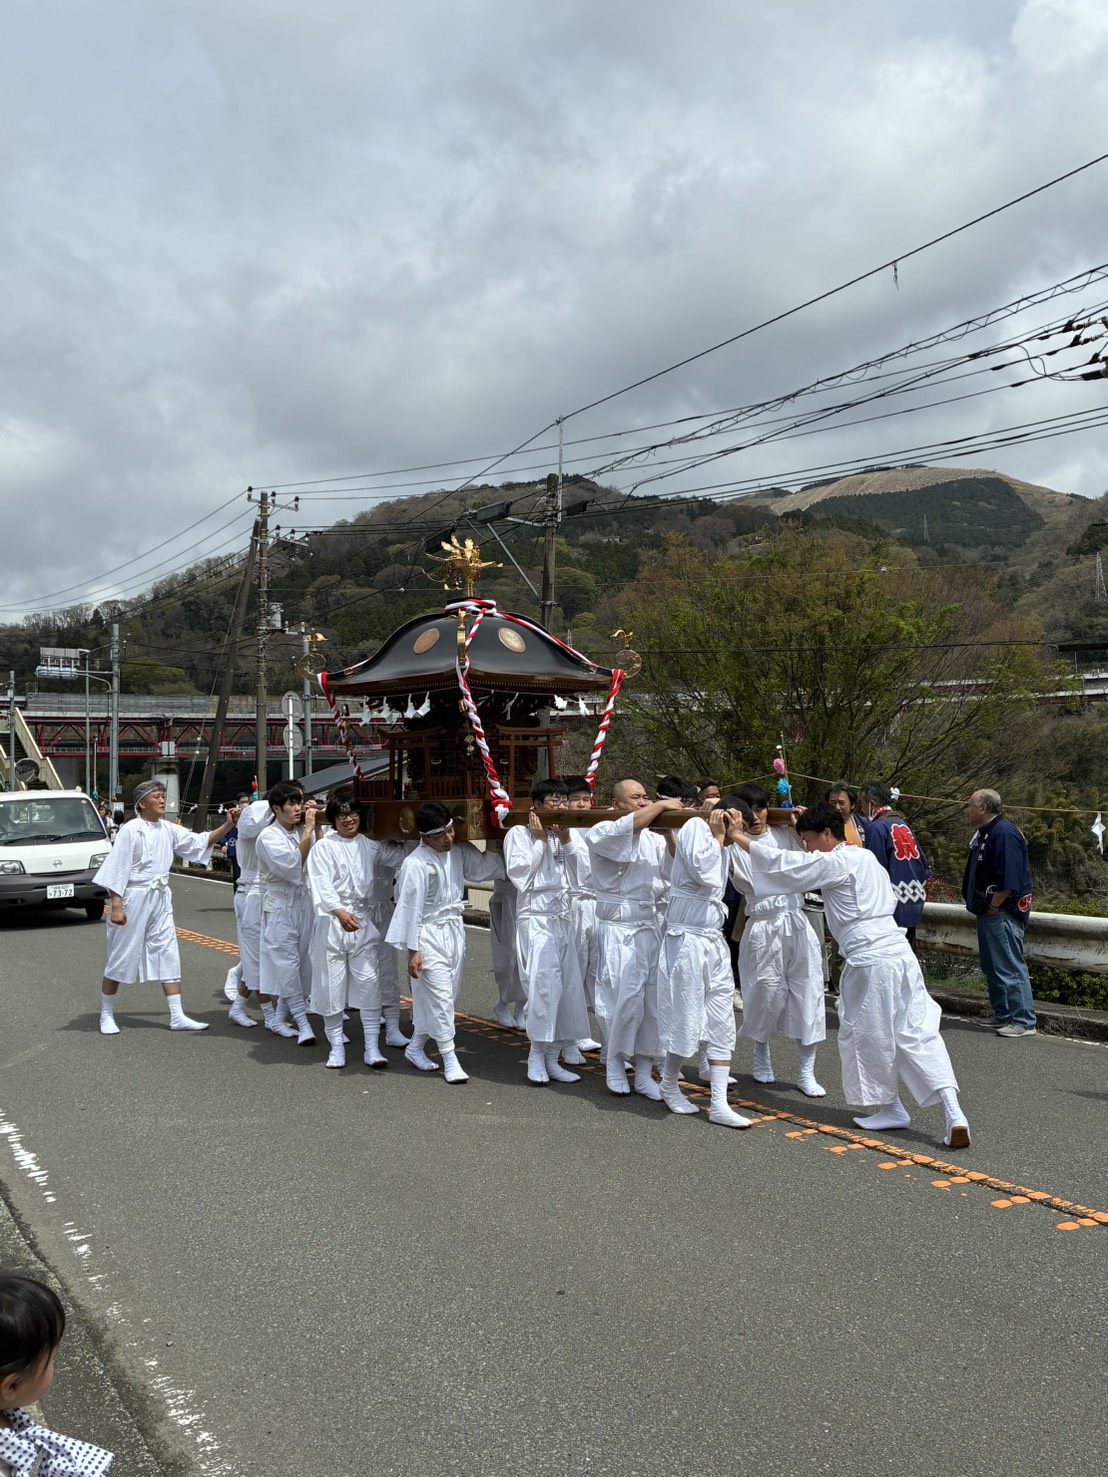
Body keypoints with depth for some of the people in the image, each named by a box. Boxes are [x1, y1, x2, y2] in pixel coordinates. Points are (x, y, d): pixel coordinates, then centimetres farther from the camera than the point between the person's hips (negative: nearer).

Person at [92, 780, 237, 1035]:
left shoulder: (168, 831, 7)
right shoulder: (130, 830, -12)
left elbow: (201, 842, 9)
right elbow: (116, 870, -13)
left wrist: (227, 825, -3)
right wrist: (116, 906, -17)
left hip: (160, 899, 7)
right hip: (133, 898, -6)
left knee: (168, 956, 5)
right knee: (121, 958, 4)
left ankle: (177, 1016, 8)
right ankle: (106, 1015, 19)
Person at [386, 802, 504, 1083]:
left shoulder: (459, 853, 4)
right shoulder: (415, 863, -17)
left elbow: (487, 867, 16)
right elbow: (410, 908, -15)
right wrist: (413, 950, -14)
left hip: (454, 931, 7)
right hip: (429, 934, -7)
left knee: (447, 995, 12)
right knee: (440, 996, -7)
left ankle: (416, 1046, 28)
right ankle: (449, 1059, 3)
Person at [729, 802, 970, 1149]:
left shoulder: (835, 863, -8)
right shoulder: (866, 857, 17)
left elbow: (784, 865, -10)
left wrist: (738, 838, -3)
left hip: (870, 962, -8)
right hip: (900, 953, 8)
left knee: (866, 1035, 10)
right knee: (917, 1032, 6)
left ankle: (891, 1108, 22)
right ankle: (952, 1110, -4)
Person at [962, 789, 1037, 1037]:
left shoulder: (1004, 833, -19)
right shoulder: (983, 833, 13)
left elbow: (1009, 879, -25)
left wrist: (993, 907, -19)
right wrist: (983, 908, 14)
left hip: (1002, 912, -11)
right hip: (988, 911, 11)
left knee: (1010, 967, -7)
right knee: (991, 967, 17)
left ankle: (1024, 1022, -1)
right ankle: (1003, 1015, 26)